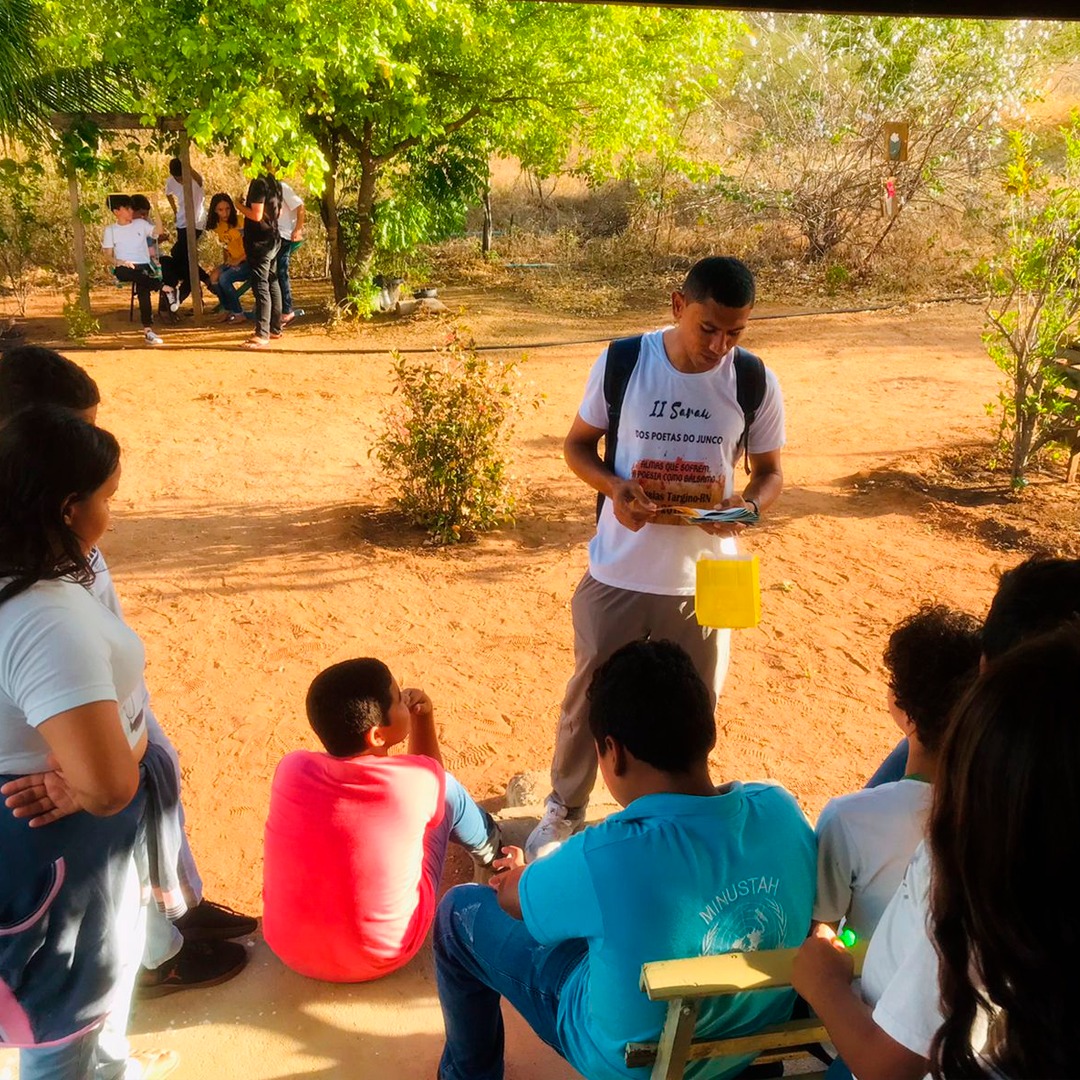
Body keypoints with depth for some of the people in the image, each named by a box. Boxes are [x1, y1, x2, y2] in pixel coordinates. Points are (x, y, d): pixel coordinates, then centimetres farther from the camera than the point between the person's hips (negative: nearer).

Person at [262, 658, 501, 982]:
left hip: (289, 950, 3)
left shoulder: (291, 769, -17)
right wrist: (423, 715, -2)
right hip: (383, 955, -3)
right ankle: (489, 847, 45)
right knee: (447, 790, 11)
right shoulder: (414, 780, -23)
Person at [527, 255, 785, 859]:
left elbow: (771, 472, 3)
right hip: (618, 573, 0)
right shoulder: (621, 363, -10)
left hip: (704, 580, 1)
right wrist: (613, 487, -19)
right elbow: (578, 444, 1)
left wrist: (749, 506, -19)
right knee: (588, 698, 14)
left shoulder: (756, 384, -8)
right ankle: (564, 812, 40)